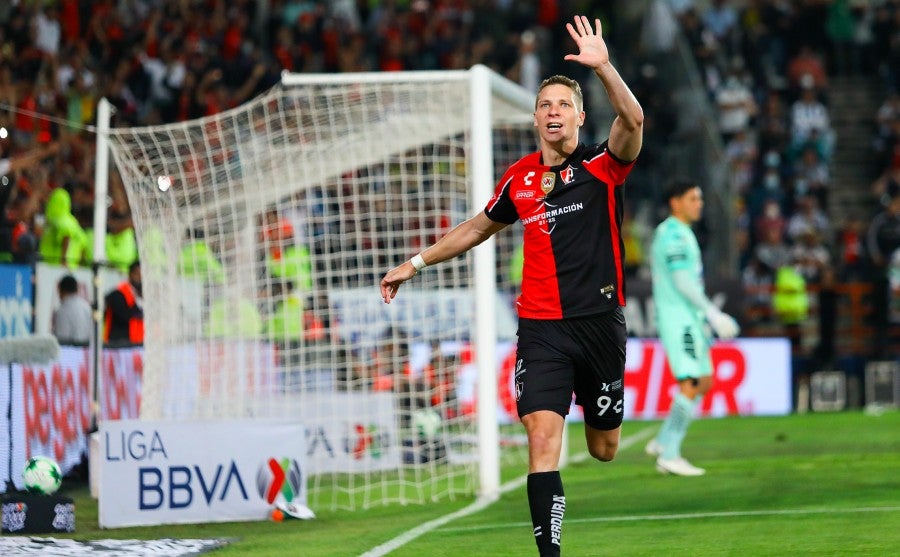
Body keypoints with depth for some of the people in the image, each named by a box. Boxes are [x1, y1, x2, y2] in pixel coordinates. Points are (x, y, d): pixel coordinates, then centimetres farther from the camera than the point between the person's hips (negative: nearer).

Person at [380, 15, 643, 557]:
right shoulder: (520, 178, 8)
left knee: (604, 449, 9)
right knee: (543, 440, -14)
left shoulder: (602, 167, -2)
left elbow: (633, 120, -23)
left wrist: (603, 66, -36)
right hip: (541, 329, 1)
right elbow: (480, 227, 26)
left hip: (600, 324, -1)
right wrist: (417, 262, 27)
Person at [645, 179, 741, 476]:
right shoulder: (675, 234, -13)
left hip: (687, 320, 10)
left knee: (704, 382, 11)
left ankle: (663, 442, 13)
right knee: (691, 384, -12)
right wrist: (714, 315, -19)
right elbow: (683, 282, -20)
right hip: (680, 320, -10)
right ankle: (669, 455, -11)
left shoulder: (668, 233, 19)